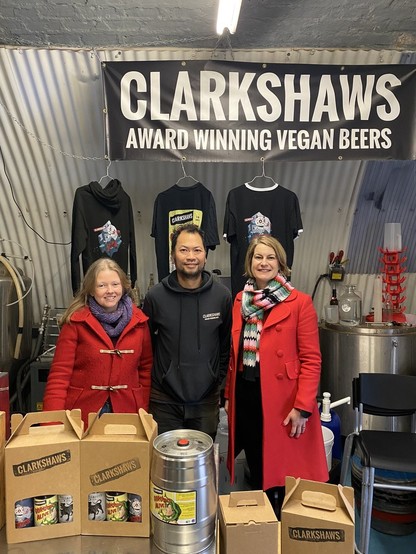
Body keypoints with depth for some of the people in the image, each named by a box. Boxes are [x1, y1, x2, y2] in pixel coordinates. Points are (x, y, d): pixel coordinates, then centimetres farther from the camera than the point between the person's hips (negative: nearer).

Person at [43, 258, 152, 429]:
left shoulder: (138, 320, 1)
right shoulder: (76, 321, -8)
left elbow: (146, 368, 8)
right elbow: (60, 373, -10)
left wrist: (143, 411, 3)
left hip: (127, 409, 3)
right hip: (82, 412, -2)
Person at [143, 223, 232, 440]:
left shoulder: (222, 295, -5)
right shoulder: (156, 296, -7)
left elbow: (227, 345, 5)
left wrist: (219, 382, 6)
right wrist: (154, 380, 6)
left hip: (206, 400, 1)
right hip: (164, 400, -1)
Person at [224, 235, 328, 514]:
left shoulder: (300, 302, -9)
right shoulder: (241, 300, 7)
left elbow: (311, 359, -10)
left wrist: (302, 407, -14)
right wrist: (228, 394, 12)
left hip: (281, 400, -4)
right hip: (244, 395, 5)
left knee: (278, 471, 8)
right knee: (255, 466, 18)